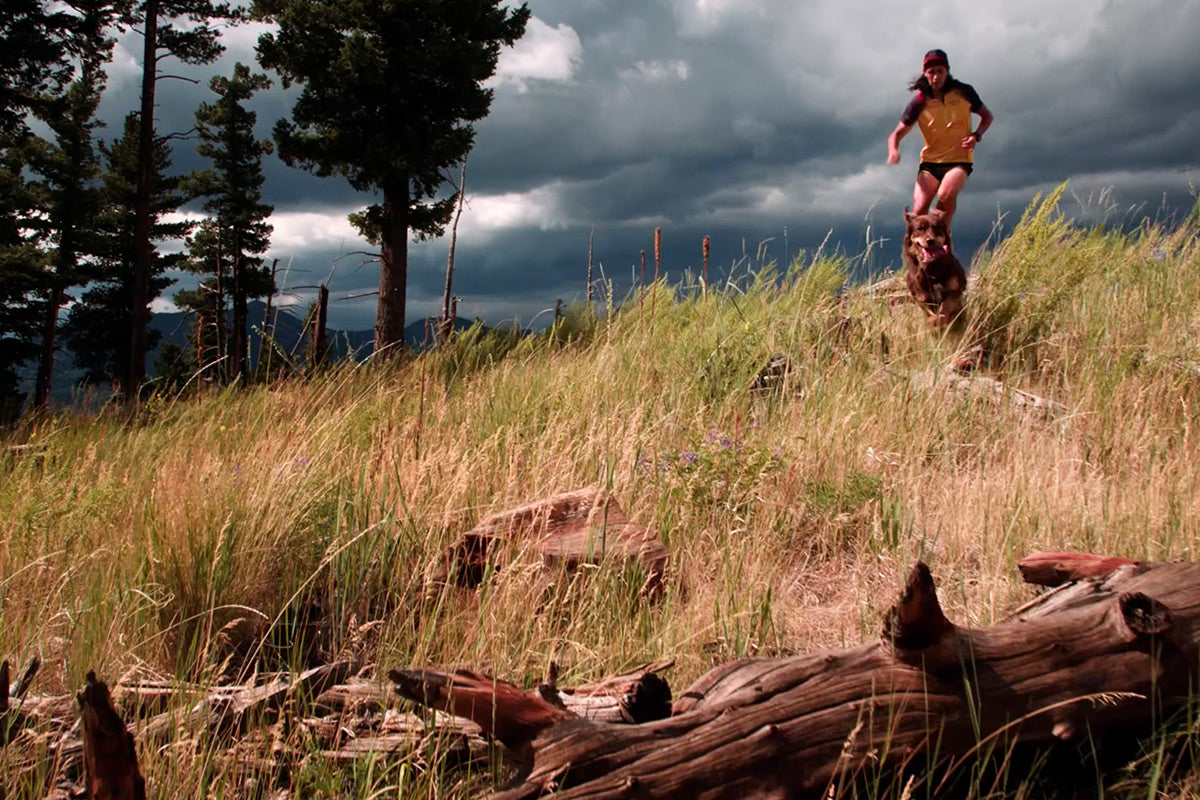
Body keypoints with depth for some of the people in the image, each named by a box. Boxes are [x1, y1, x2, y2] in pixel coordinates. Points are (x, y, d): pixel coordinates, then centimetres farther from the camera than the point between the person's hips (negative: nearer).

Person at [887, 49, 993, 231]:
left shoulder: (963, 92, -2)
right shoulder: (920, 102, -2)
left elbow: (986, 116, 12)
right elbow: (897, 134, -1)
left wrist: (976, 135, -9)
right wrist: (893, 151, -25)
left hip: (959, 160, -1)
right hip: (930, 161, 1)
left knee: (946, 194, -31)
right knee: (919, 209, -17)